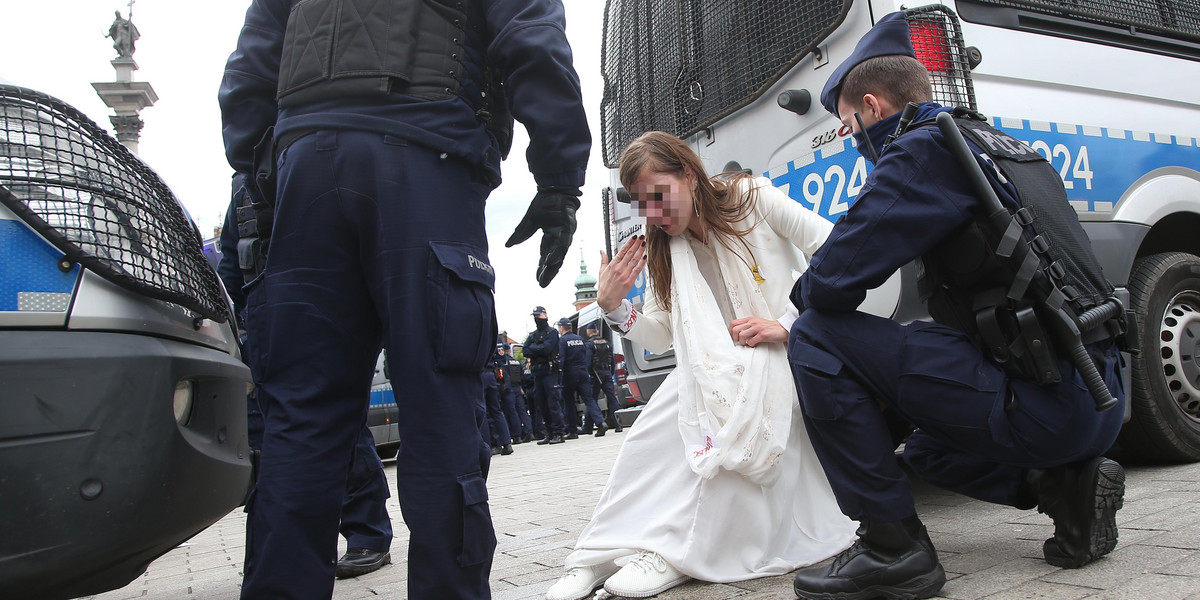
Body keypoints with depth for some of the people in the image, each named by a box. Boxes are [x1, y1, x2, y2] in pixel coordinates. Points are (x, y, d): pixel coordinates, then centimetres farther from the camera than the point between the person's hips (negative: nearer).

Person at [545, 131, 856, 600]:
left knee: (729, 408, -33)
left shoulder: (754, 198, -7)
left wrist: (787, 323, -19)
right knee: (653, 430, -16)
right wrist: (613, 306, -11)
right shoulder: (663, 249, 7)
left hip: (786, 349, -5)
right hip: (715, 364, 5)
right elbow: (661, 336, 6)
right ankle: (600, 554, -9)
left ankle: (674, 550, -24)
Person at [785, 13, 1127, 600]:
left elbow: (832, 280, -19)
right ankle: (1068, 481, 11)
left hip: (1044, 403, -10)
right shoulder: (1001, 145, 20)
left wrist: (806, 294, 7)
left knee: (818, 340, -12)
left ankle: (892, 547, -8)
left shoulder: (925, 148, -10)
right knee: (925, 446, 34)